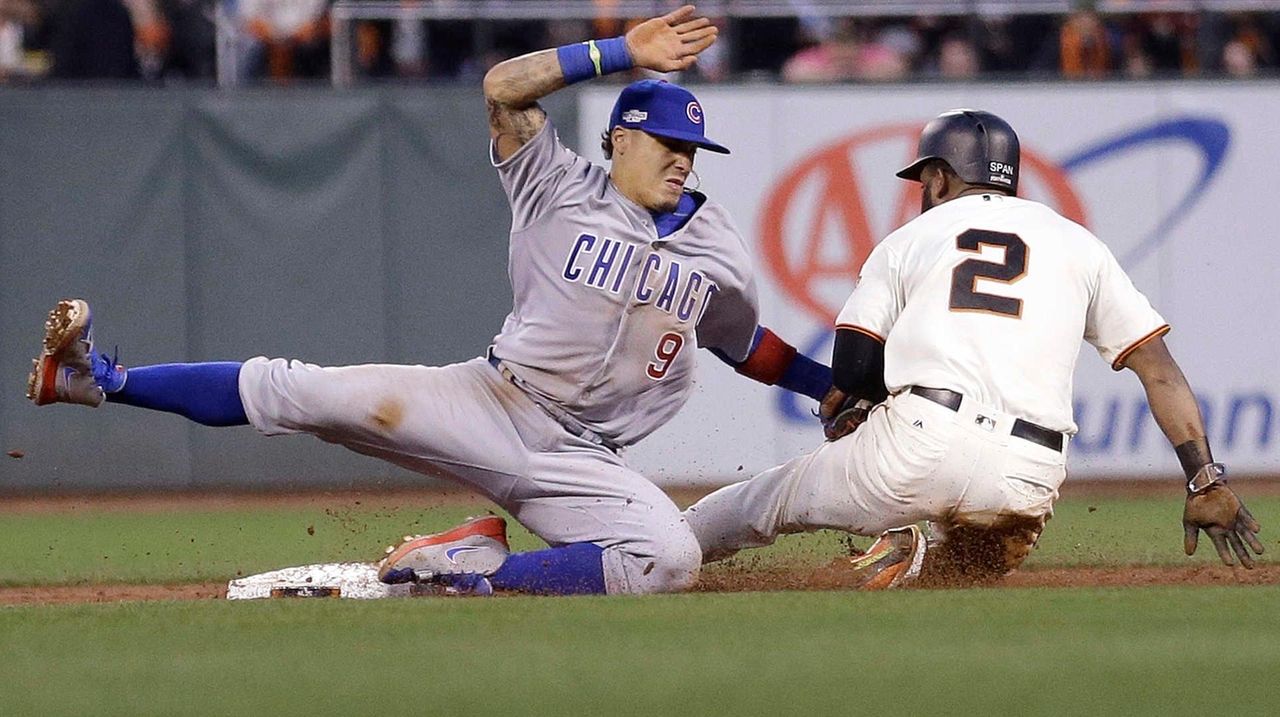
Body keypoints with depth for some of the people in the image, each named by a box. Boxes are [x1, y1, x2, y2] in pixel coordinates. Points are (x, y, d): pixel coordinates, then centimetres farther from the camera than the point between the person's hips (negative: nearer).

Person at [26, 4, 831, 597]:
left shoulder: (716, 252, 10)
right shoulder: (563, 190, 1)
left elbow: (745, 344, 24)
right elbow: (505, 87, -12)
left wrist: (835, 384, 15)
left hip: (581, 457, 2)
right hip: (487, 402, -2)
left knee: (672, 559, -27)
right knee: (300, 390, -16)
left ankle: (474, 570, -20)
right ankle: (98, 377, -7)